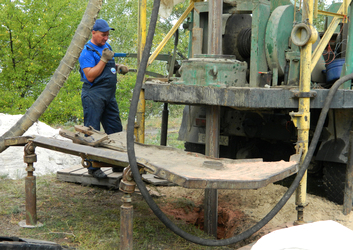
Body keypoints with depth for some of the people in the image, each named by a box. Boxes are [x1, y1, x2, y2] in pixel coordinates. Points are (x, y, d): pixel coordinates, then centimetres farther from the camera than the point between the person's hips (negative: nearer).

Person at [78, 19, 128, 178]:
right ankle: (93, 167, 3)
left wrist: (119, 68, 11)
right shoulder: (87, 52, -11)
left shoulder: (106, 46, 15)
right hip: (93, 95, -9)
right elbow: (90, 76, -19)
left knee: (116, 130, 11)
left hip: (109, 95, 9)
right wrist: (104, 59, -20)